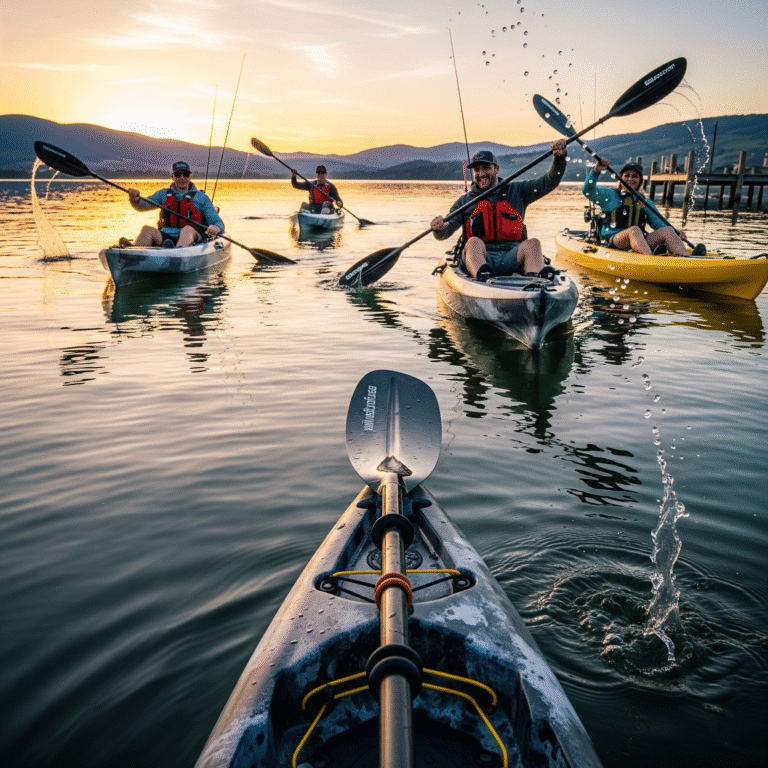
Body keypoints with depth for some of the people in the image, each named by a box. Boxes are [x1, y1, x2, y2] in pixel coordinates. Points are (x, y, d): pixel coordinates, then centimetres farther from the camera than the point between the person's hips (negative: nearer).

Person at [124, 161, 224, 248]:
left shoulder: (201, 198, 12)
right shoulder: (163, 194, 19)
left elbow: (219, 223, 6)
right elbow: (142, 206, 8)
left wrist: (216, 229, -20)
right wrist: (135, 200, -17)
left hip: (191, 239, -3)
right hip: (165, 238, 3)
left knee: (187, 229, -35)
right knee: (147, 229, -24)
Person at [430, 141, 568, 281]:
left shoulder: (516, 191, 21)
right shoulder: (465, 201, 19)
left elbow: (549, 182, 12)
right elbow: (446, 230, 9)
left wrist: (559, 158, -7)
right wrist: (439, 229, -17)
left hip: (512, 256, 1)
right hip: (478, 259, -1)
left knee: (532, 243, -28)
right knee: (474, 242, -33)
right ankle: (481, 276, -65)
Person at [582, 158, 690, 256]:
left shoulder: (646, 203, 26)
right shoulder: (610, 195, 14)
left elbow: (658, 223, 18)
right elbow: (588, 191, 1)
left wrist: (677, 233, 0)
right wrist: (596, 170, -14)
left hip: (640, 244, 5)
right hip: (612, 241, -4)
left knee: (668, 230, -17)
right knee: (634, 230, -36)